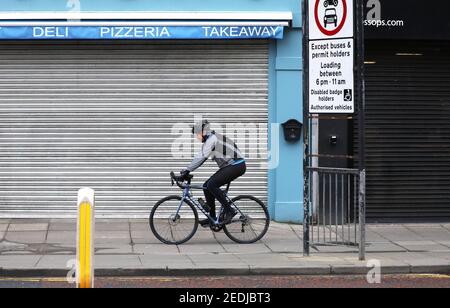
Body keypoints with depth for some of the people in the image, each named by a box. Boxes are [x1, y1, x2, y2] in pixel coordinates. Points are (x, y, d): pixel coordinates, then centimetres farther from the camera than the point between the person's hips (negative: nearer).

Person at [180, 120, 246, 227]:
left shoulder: (212, 139, -16)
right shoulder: (208, 141, 14)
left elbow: (201, 158, -24)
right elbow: (199, 158, 15)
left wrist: (187, 170, -23)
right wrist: (186, 170, 7)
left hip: (237, 166, -10)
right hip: (229, 166, 10)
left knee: (211, 184, -22)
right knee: (207, 186, 4)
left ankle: (229, 211, -14)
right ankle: (212, 218, 9)